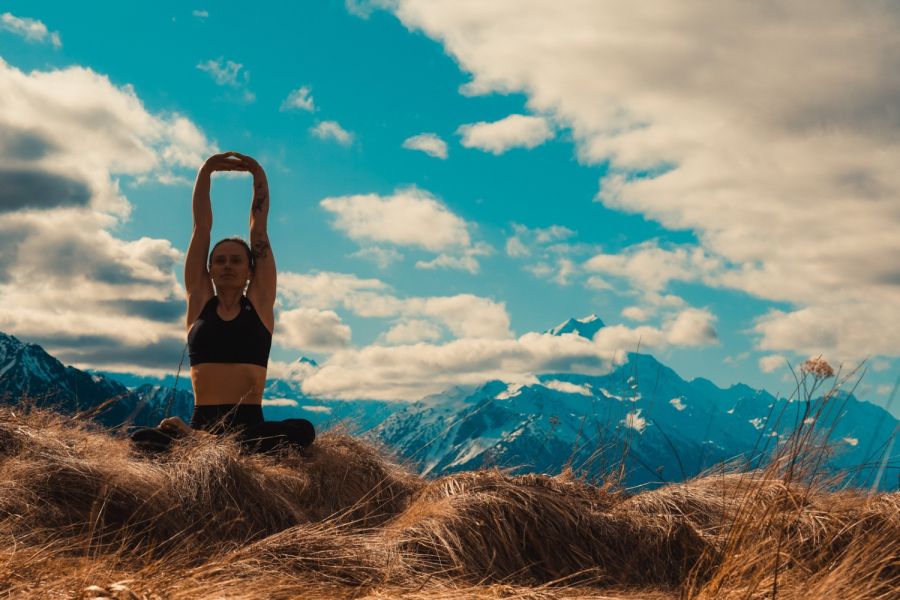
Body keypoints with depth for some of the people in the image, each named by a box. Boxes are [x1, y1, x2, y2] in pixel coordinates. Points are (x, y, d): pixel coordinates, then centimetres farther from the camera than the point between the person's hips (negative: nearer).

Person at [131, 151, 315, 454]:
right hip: (202, 421, 0)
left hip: (251, 425, 1)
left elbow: (259, 230, 9)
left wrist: (259, 176, 7)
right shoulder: (199, 300, 14)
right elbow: (201, 228, 10)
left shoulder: (259, 302, 12)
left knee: (303, 430, -35)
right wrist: (205, 173, 6)